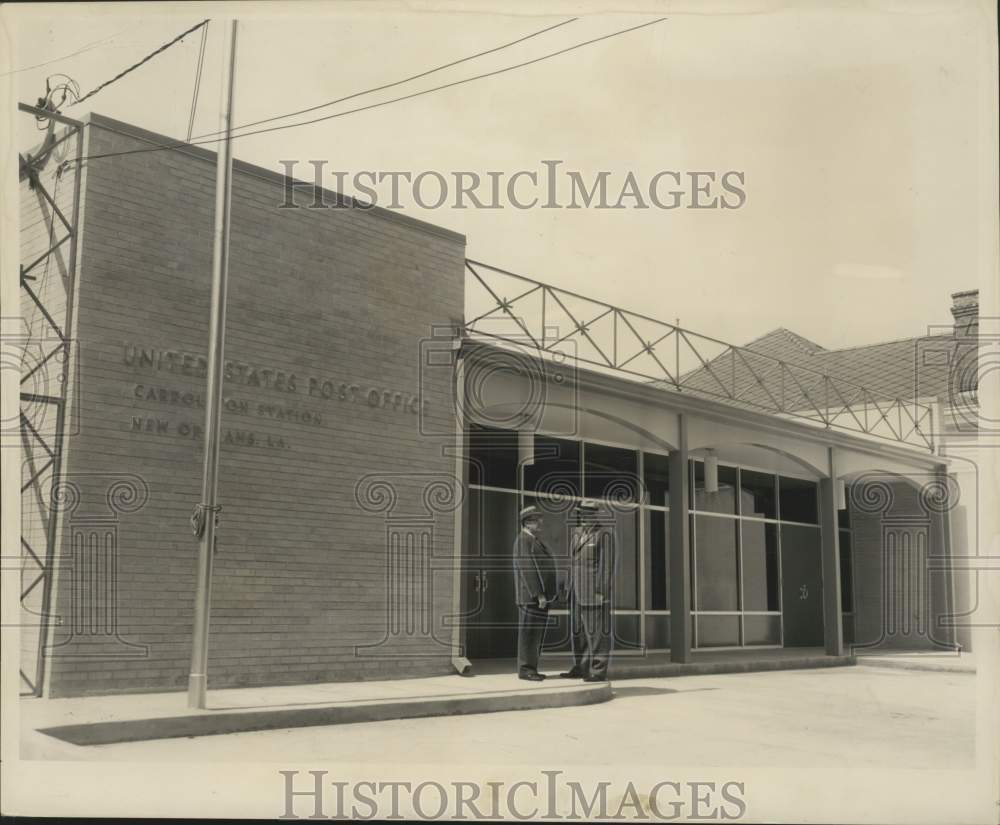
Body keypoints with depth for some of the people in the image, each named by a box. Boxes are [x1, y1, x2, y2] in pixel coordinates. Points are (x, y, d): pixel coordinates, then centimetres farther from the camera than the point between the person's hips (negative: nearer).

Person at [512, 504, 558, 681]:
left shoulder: (536, 540, 19)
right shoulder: (523, 540, -11)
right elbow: (527, 569, -19)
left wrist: (546, 594, 16)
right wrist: (539, 594, -22)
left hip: (541, 595, 10)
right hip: (531, 596, -9)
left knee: (537, 634, 10)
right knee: (529, 633, -6)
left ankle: (531, 669, 14)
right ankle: (525, 670, -3)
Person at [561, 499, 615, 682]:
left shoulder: (604, 535, -10)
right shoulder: (576, 533, 13)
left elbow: (607, 565, -14)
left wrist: (601, 591, -19)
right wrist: (570, 588, 14)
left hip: (595, 590, -8)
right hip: (578, 591, 8)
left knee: (597, 630, -5)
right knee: (579, 629, 10)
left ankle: (599, 671, -1)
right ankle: (580, 668, 17)